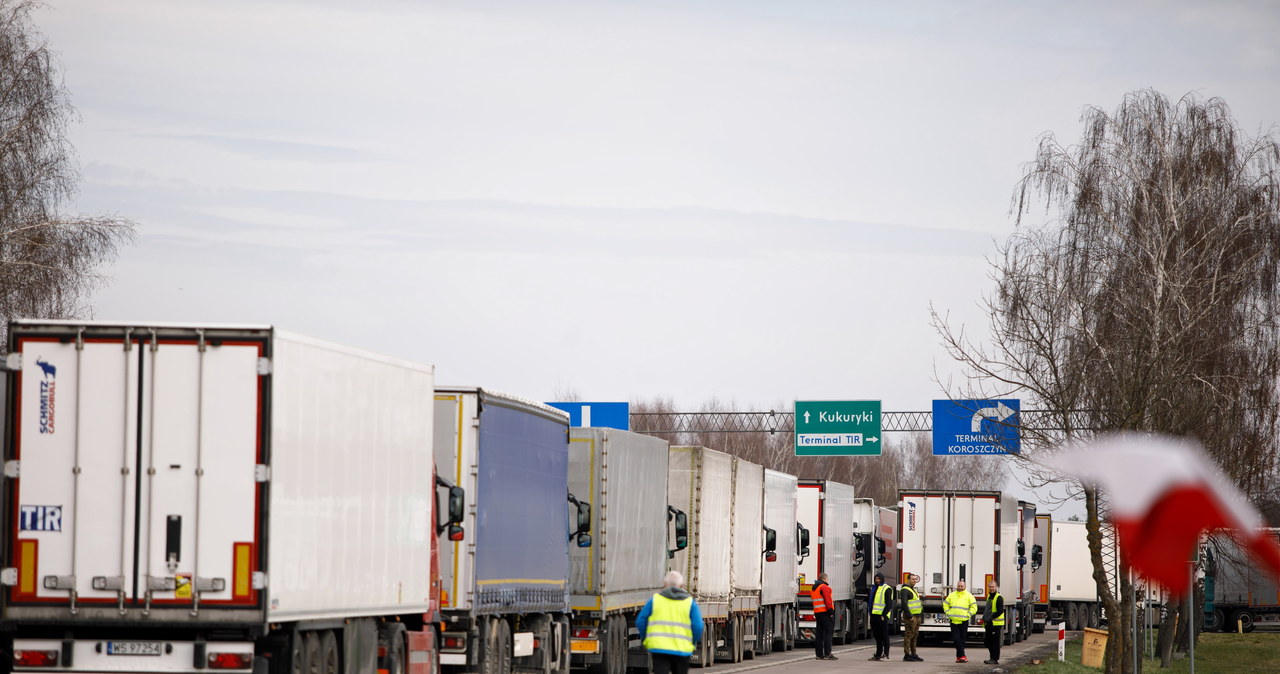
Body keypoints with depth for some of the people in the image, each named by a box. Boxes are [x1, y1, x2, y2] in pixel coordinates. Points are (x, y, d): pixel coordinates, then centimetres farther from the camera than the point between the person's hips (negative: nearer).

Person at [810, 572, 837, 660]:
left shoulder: (814, 588, 18)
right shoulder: (824, 587, -10)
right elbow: (827, 600, -17)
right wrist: (831, 611, -17)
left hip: (817, 613, 9)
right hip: (825, 612, -9)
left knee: (820, 633, 10)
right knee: (829, 632, -8)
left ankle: (819, 654, 10)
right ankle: (827, 654, -15)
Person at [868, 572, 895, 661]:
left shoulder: (887, 589, -5)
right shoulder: (873, 588, 19)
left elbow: (889, 604, -11)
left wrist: (884, 615, -16)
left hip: (882, 616, -8)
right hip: (874, 615, 8)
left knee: (884, 636, -5)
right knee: (877, 636, 10)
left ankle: (886, 655, -3)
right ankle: (878, 655, 15)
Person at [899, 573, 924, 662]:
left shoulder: (913, 590, 21)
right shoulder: (905, 590, -11)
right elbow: (904, 604, -20)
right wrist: (909, 616, -23)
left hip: (917, 617, 10)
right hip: (910, 617, -10)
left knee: (915, 636, 12)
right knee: (908, 636, -8)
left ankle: (914, 654, 17)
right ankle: (907, 655, -8)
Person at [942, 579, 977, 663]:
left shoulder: (968, 596, 2)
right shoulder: (952, 595, 11)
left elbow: (974, 607, 1)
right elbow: (945, 604, 21)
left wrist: (968, 615, -7)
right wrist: (948, 613, 8)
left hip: (963, 621, -2)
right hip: (954, 621, 2)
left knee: (961, 640, 3)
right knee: (956, 639, -8)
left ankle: (959, 656, 11)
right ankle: (962, 656, -9)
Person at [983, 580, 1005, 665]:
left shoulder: (999, 598, -10)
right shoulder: (989, 597, 17)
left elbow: (1000, 611, -17)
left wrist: (990, 618, -22)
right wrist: (984, 617, 12)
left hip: (996, 623, -9)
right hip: (988, 623, 9)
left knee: (995, 642, -6)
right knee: (987, 642, 11)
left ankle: (995, 659, -4)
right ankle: (993, 658, 21)